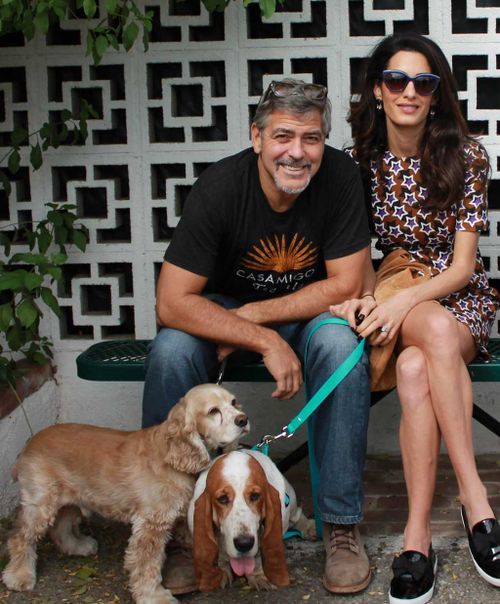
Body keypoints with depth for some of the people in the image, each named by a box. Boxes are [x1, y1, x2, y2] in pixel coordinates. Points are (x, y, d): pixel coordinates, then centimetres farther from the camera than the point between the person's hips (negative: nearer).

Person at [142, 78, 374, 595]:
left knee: (340, 343, -33)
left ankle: (342, 523, -20)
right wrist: (265, 341, -35)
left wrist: (252, 314, -22)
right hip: (221, 311, 0)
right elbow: (171, 302, -27)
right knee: (171, 351, -30)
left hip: (308, 312, 1)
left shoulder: (339, 174, -20)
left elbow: (346, 285, -17)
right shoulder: (219, 187, -23)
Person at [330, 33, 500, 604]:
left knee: (415, 369, -37)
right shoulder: (360, 160, 1)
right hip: (392, 298, 1)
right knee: (437, 330, -38)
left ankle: (417, 535, -35)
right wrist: (362, 297, -18)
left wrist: (405, 300, -26)